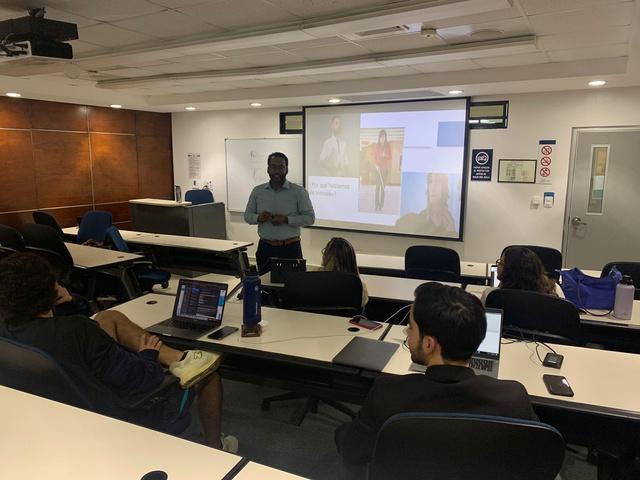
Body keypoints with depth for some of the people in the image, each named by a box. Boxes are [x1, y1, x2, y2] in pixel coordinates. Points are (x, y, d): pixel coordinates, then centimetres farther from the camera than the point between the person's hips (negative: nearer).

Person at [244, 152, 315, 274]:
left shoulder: (299, 191, -2)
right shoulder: (257, 191, 7)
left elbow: (310, 217, -5)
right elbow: (247, 215, 12)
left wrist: (286, 220, -18)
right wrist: (258, 218, -10)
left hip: (290, 248, -2)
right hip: (265, 247, 3)